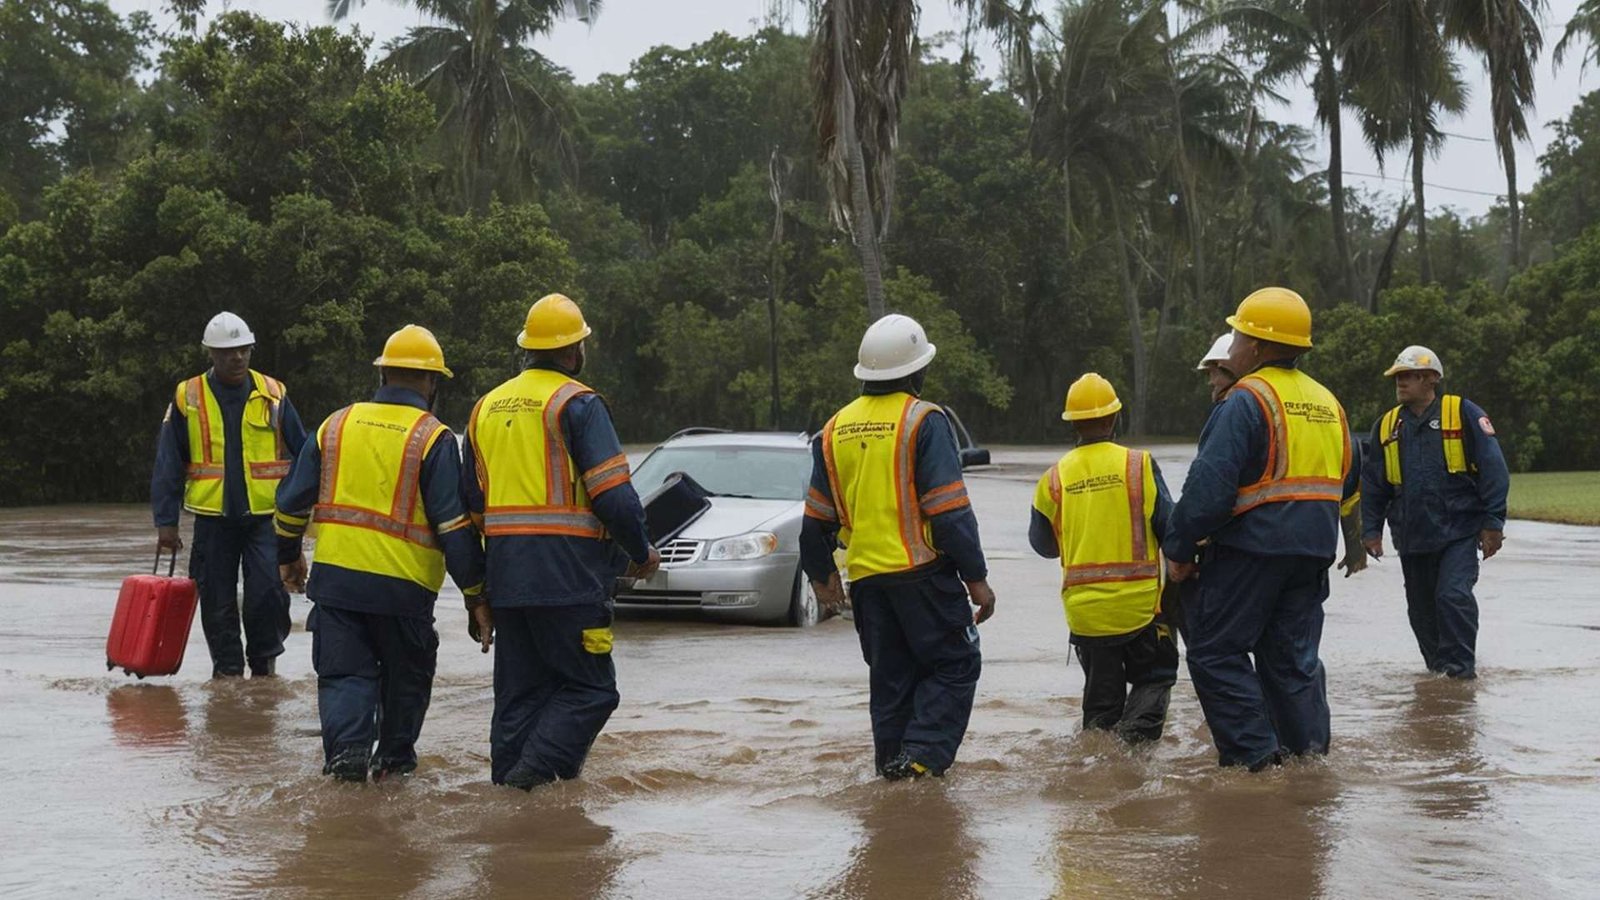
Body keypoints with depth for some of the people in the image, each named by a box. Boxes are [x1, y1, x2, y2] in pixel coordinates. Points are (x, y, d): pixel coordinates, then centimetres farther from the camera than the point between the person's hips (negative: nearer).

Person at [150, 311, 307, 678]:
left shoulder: (273, 394, 3)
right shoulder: (187, 398, 2)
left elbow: (302, 453, 7)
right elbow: (167, 465, 4)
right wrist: (165, 521, -1)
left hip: (265, 515, -1)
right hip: (213, 518, 1)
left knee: (268, 592, -11)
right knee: (218, 602, 6)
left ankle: (264, 662, 9)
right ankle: (227, 669, 20)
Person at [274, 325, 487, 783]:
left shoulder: (336, 425, 7)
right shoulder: (433, 438, -6)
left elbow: (292, 500, 13)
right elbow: (454, 525, -10)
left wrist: (289, 556, 29)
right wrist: (476, 592, -5)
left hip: (334, 575, 3)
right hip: (403, 585, -2)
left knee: (344, 672, 8)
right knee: (405, 675, 17)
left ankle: (346, 745, -11)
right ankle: (394, 756, 25)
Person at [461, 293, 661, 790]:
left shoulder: (486, 407, 16)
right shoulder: (577, 404, -7)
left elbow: (472, 498, 20)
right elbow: (612, 492, -12)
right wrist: (642, 551, 1)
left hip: (505, 575, 7)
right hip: (567, 573, -7)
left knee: (519, 689, 13)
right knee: (590, 687, -1)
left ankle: (507, 783, 12)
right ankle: (535, 769, -16)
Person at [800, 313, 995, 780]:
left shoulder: (835, 429, 9)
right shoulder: (924, 421, -9)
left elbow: (817, 516, 14)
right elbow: (950, 510, -13)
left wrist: (821, 574, 27)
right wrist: (976, 577, -9)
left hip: (865, 576, 6)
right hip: (922, 570, -6)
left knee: (890, 675, 15)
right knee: (955, 664, 2)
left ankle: (891, 761, 16)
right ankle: (923, 754, -12)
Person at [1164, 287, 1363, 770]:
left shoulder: (1246, 400, -12)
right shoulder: (1327, 403, 15)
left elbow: (1210, 485, -18)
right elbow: (1347, 482, 23)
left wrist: (1178, 548, -11)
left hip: (1250, 548, -8)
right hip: (1313, 551, 8)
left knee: (1215, 650, 0)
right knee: (1294, 655, 13)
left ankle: (1253, 753, -5)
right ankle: (1310, 750, 12)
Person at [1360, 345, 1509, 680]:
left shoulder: (1464, 414, -4)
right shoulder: (1386, 426, 9)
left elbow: (1493, 470, -5)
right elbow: (1373, 484, 15)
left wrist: (1493, 523, -8)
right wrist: (1371, 529, 9)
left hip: (1459, 531, -5)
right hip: (1411, 536, 5)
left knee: (1453, 596, -17)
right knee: (1421, 607, 10)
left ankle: (1461, 668, -8)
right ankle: (1437, 667, 25)